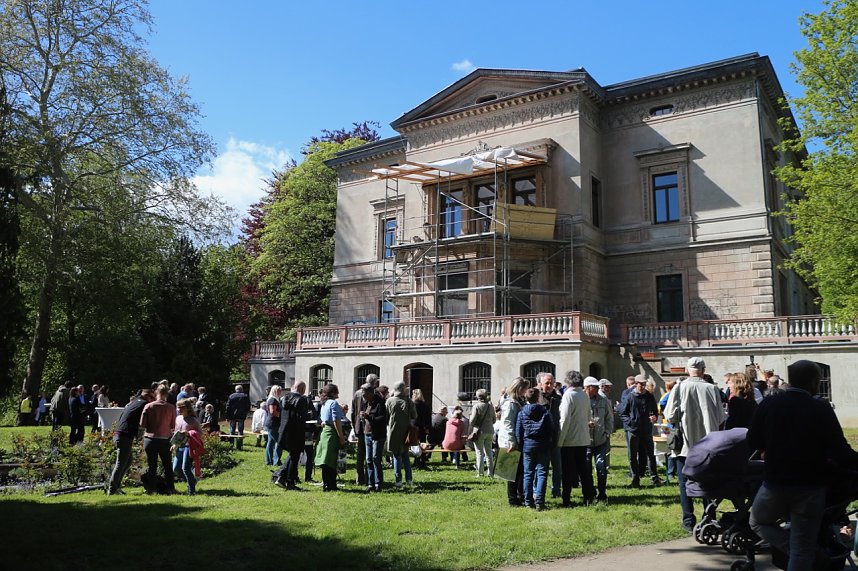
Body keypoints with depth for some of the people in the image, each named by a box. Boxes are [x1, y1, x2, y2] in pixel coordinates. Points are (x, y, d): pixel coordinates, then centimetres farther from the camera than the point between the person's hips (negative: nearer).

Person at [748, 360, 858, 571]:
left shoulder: (768, 404, -6)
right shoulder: (821, 409, -14)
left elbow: (753, 442, 2)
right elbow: (840, 452, -18)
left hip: (775, 484, 1)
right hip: (810, 488, -1)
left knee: (758, 522, 26)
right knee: (802, 549, 10)